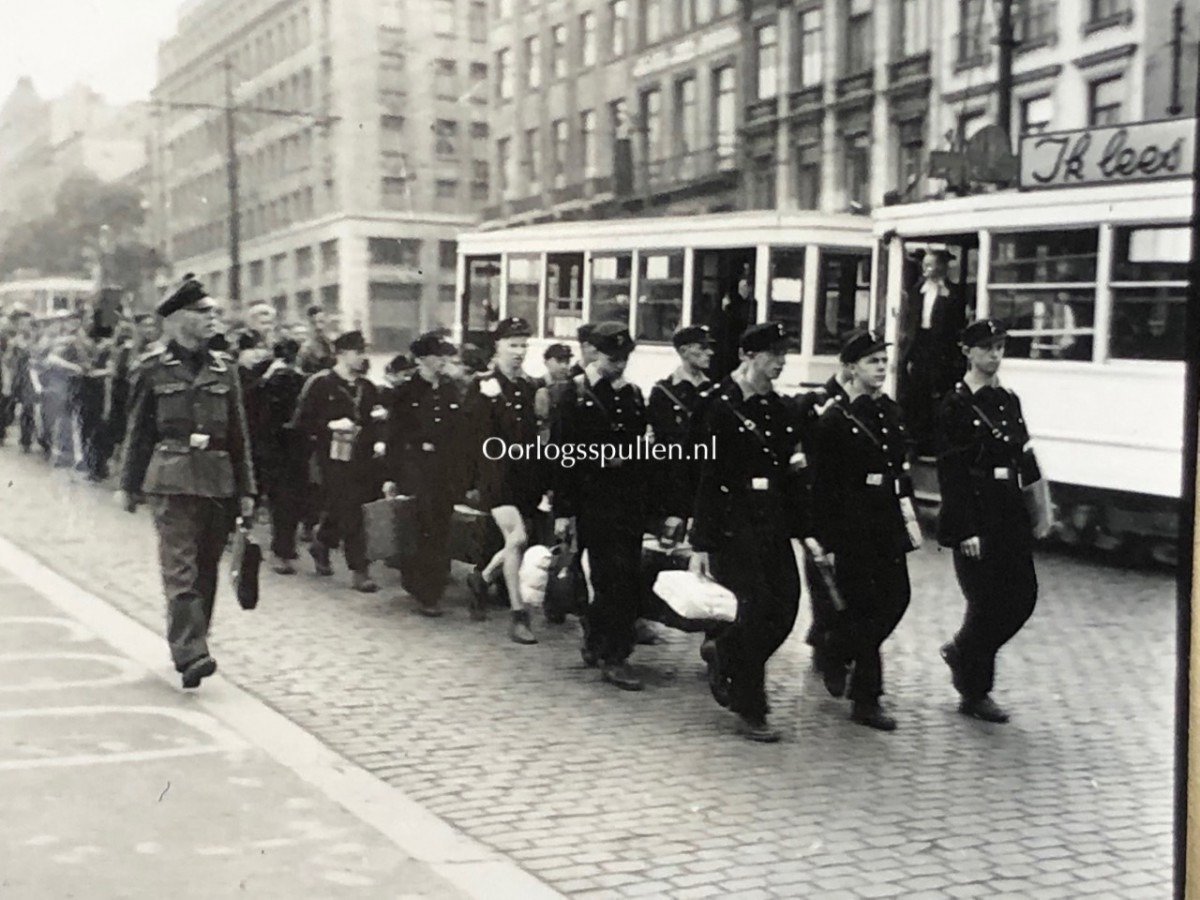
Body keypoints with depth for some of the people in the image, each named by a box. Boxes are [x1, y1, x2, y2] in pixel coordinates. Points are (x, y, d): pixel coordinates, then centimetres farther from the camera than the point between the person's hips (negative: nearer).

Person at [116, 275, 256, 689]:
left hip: (218, 480, 4)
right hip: (172, 478, -4)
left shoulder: (223, 371, 11)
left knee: (206, 569, 9)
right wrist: (129, 484, 5)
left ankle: (187, 645, 23)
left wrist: (245, 489, 11)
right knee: (180, 568, -11)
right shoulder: (154, 369, 2)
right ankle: (191, 654, -18)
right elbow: (138, 430, 6)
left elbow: (238, 435, 14)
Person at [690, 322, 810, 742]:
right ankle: (750, 710, 7)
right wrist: (701, 544, -13)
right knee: (755, 609, -6)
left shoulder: (781, 409, 12)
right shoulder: (721, 407, -8)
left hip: (774, 523, 7)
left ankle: (723, 657, 30)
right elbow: (708, 475, -11)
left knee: (784, 604, 2)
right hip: (734, 523, -7)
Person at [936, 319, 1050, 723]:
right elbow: (951, 473, -13)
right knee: (986, 601, -2)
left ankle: (962, 653, 27)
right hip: (976, 515, -7)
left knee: (1023, 597, 5)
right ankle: (974, 693, 12)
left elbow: (1025, 461, 15)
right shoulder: (956, 405, -9)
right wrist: (966, 530, -17)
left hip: (1010, 515, 7)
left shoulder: (1009, 401, 13)